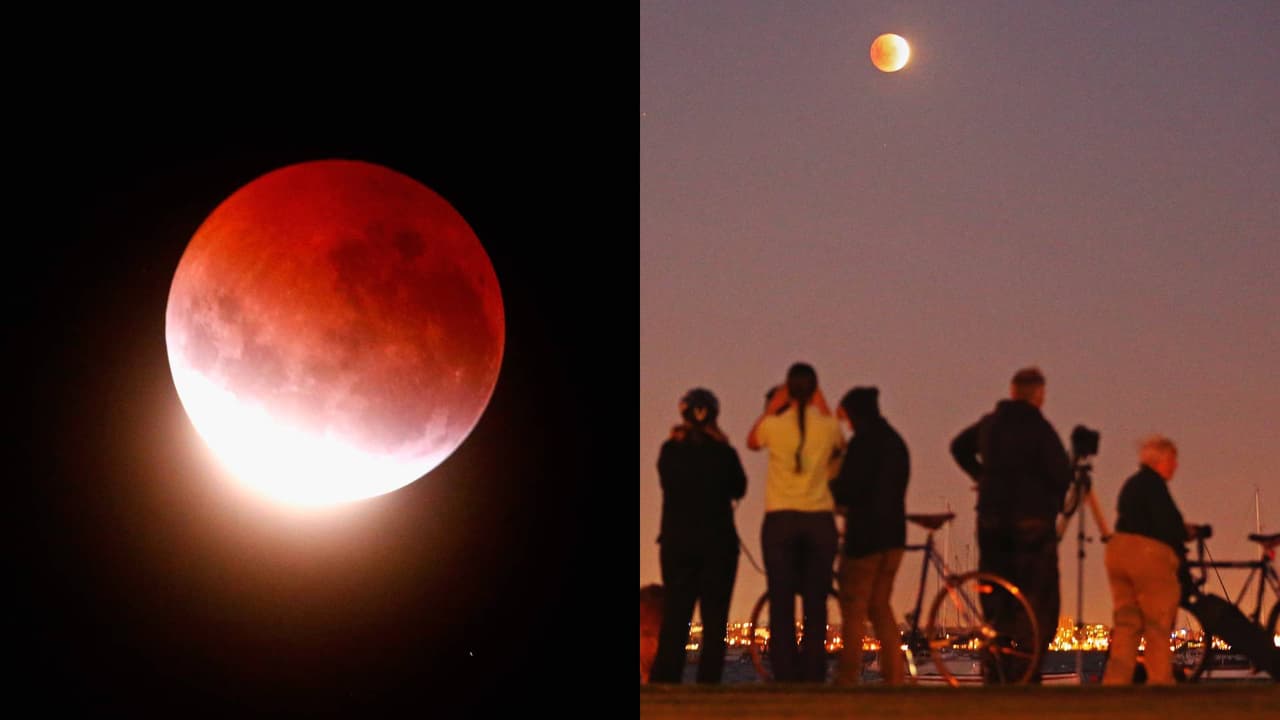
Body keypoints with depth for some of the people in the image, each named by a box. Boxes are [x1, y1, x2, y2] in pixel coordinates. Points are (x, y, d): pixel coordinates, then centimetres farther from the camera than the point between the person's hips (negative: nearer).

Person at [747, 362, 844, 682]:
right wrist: (823, 409, 22)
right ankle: (813, 678, -1)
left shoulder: (774, 424, -3)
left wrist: (771, 408, 20)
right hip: (820, 521, 1)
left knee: (781, 607, 1)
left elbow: (752, 441, 19)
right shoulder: (828, 426, -1)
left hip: (780, 520, -1)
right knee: (815, 607, 3)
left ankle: (785, 679, -3)